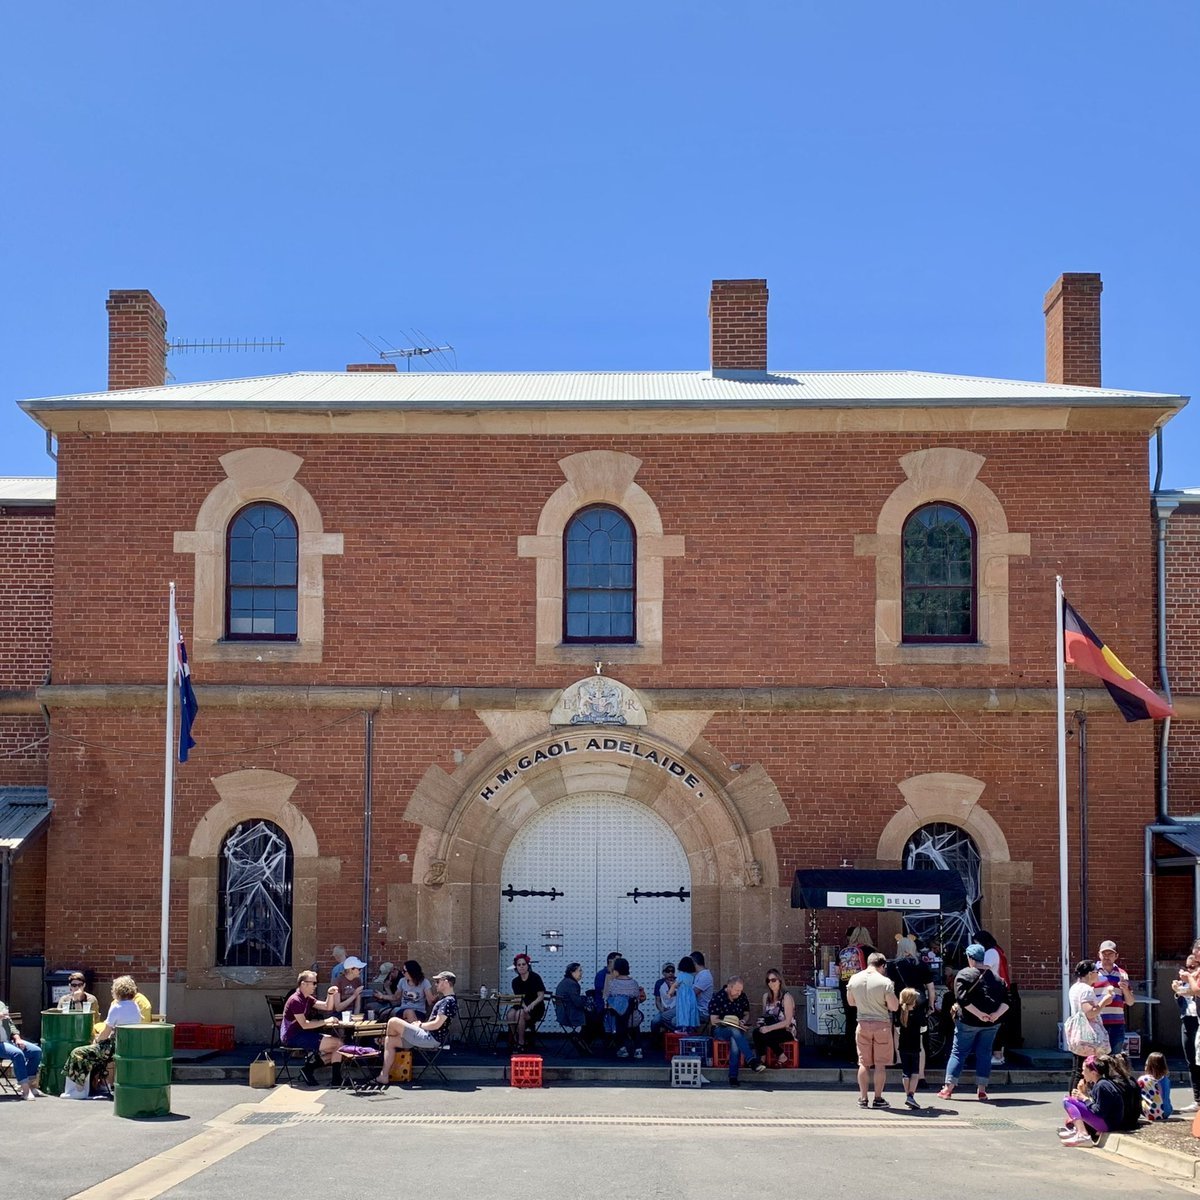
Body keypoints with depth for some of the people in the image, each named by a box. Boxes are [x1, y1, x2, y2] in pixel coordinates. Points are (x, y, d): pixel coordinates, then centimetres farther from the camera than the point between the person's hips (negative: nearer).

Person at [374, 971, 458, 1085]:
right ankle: (383, 1077, 6)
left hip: (431, 1039, -11)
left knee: (393, 1022, -13)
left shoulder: (448, 1001, -16)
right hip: (429, 1038, 11)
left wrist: (420, 1025, -7)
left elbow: (437, 1024, -22)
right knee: (390, 1041, 10)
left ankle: (382, 1040, 20)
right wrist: (422, 1024, 7)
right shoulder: (446, 1000, 17)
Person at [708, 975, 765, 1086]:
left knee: (735, 1041, -35)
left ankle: (733, 1076, -36)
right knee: (735, 1031, -39)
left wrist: (743, 1021, -3)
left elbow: (747, 1014, 19)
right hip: (720, 1030, -3)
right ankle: (752, 1060, -50)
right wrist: (725, 1022, -26)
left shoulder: (743, 997, 6)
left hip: (736, 1030, 3)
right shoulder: (717, 997, -7)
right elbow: (713, 1020, -9)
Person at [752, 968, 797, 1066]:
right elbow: (764, 1015, 14)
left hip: (786, 1031, -5)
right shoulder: (766, 996, 9)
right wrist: (761, 1024, -10)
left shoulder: (786, 997, -12)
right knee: (756, 1032, -27)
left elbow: (787, 1022, -16)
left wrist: (769, 1028, -25)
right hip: (772, 1029, 5)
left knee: (764, 1035, -32)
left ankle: (782, 1058, -12)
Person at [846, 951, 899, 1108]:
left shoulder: (854, 979, -1)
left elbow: (851, 1002, 12)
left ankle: (862, 1098, 12)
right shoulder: (884, 982, -14)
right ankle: (878, 1099, 8)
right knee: (880, 1064, 5)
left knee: (864, 1063, 10)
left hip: (863, 1024, 3)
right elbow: (894, 1007, -12)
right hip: (881, 1024, -3)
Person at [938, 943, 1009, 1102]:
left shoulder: (964, 974, -8)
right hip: (991, 1023, 3)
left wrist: (979, 1014, -18)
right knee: (984, 1053, 12)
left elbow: (962, 999, -20)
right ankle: (982, 1089, 8)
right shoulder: (996, 977, 8)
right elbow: (1006, 1000, 1)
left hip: (969, 1021, -3)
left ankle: (948, 1088, 6)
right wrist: (996, 1014, -10)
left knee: (959, 1052, 6)